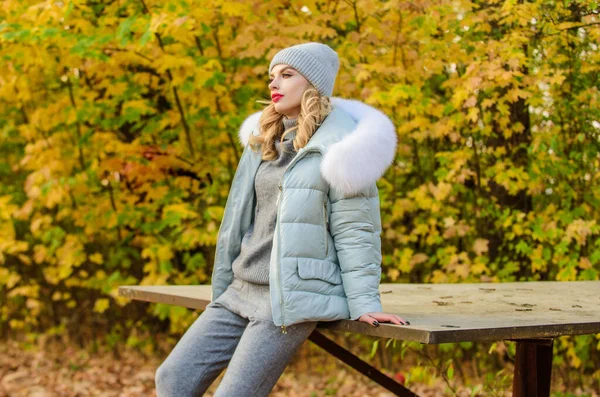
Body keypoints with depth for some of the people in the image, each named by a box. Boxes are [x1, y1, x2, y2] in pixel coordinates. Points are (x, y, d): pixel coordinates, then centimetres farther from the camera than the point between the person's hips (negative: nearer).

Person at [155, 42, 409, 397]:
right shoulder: (264, 140, 14)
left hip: (293, 297, -7)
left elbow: (354, 230, -9)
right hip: (242, 289, 8)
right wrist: (222, 290, 20)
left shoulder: (340, 145, -7)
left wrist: (364, 302, -15)